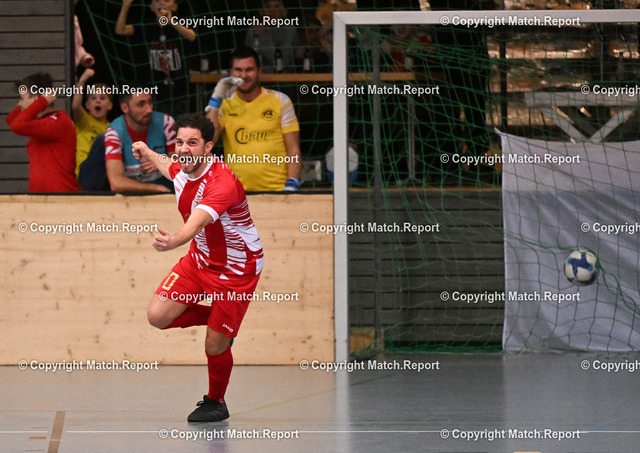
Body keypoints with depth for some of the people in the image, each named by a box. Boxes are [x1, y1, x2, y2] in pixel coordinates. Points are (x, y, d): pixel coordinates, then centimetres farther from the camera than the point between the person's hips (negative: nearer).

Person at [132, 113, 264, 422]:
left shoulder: (222, 183, -33)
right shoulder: (183, 170, -9)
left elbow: (196, 222, -52)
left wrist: (174, 241, -71)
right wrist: (149, 154, 33)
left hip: (237, 269, -7)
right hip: (199, 259, 7)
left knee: (214, 346, -5)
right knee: (158, 316, -9)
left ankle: (216, 402, 24)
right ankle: (216, 319, 19)